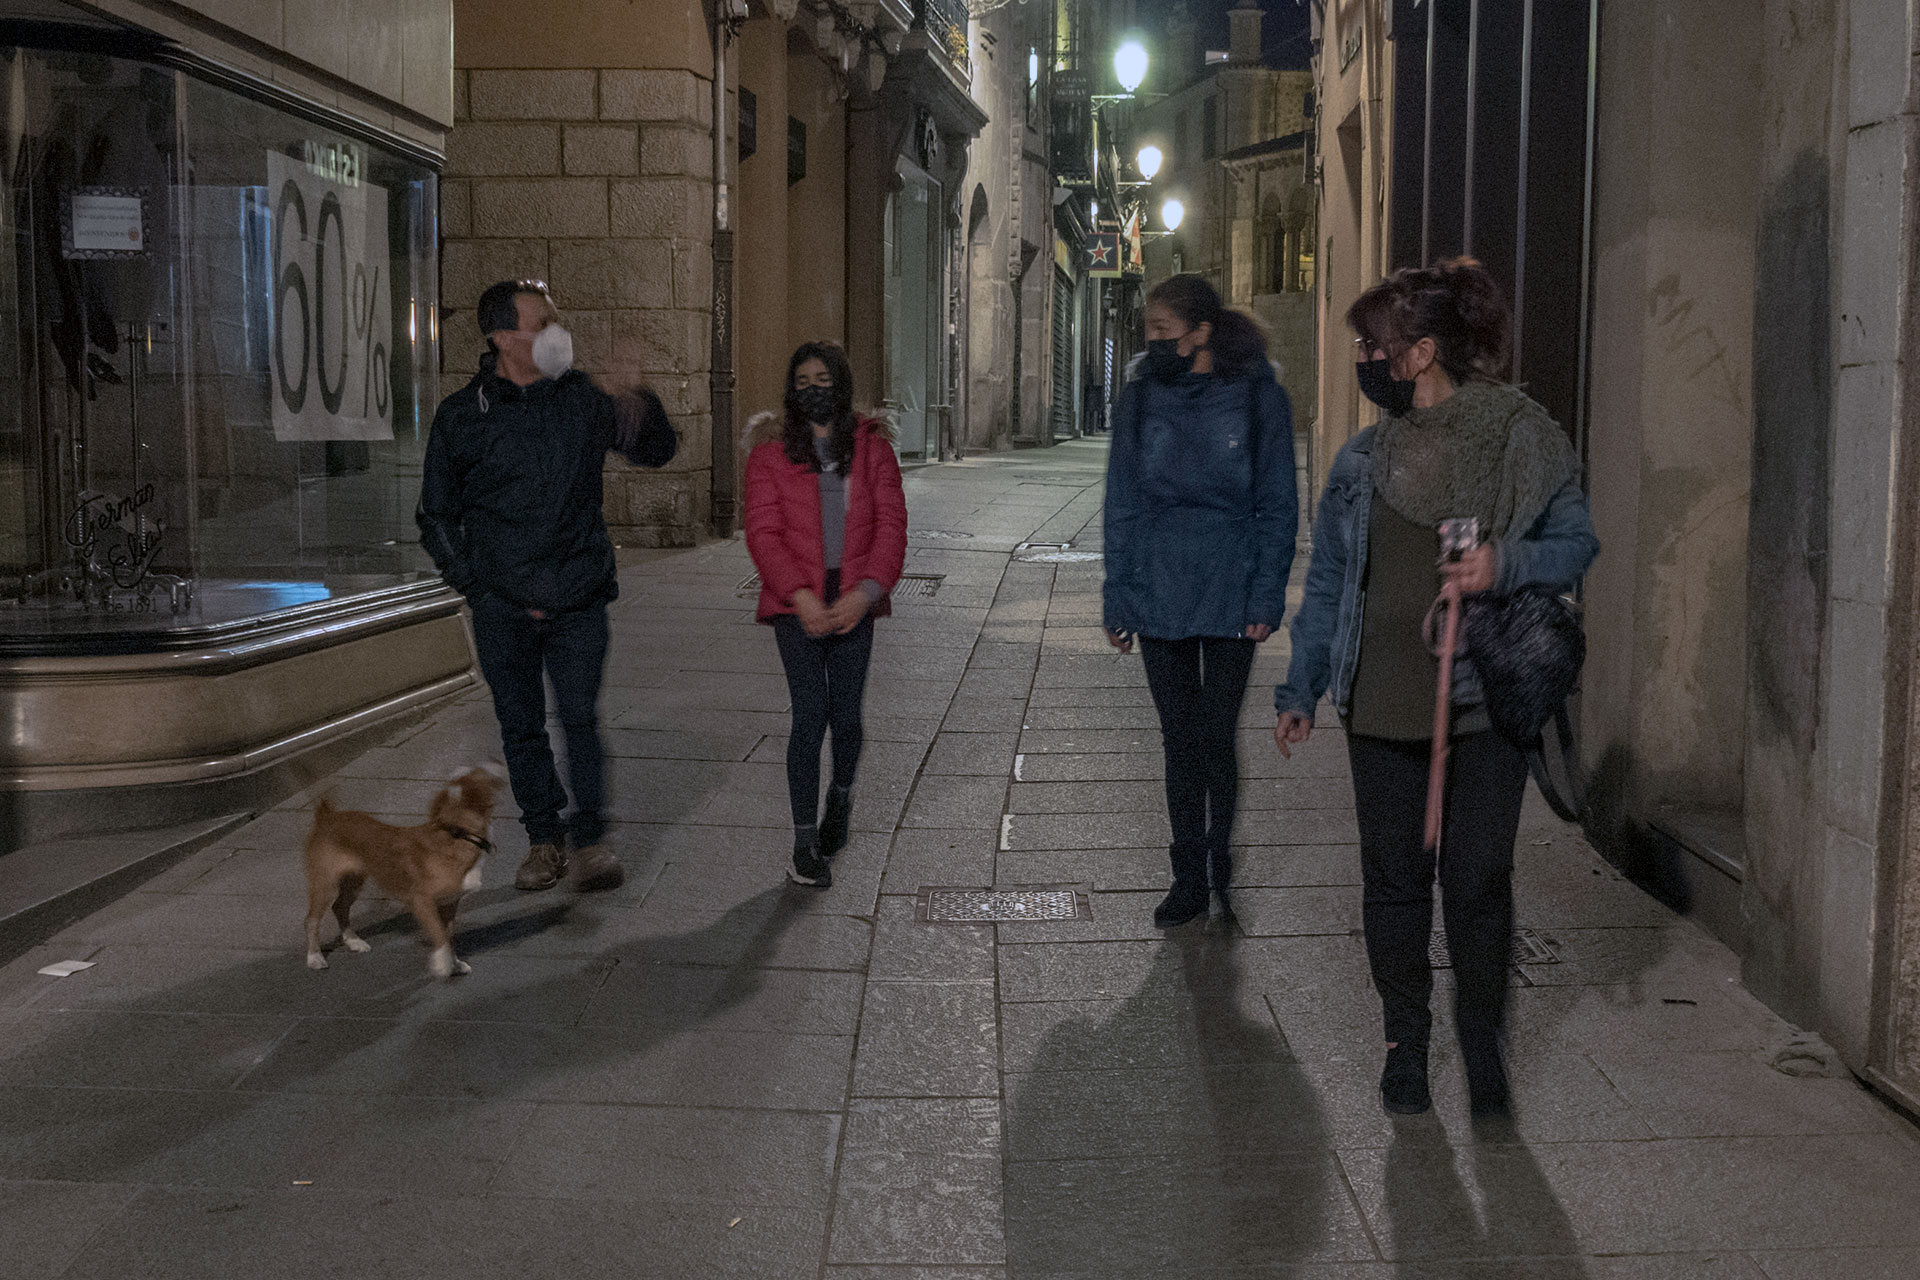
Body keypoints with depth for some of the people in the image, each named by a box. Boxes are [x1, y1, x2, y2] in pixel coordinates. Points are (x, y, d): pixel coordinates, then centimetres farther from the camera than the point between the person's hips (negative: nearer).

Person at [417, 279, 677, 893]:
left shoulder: (582, 398, 4)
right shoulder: (462, 415, 0)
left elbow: (658, 452, 13)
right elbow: (436, 517, 6)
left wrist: (643, 411, -9)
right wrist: (478, 587, -3)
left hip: (579, 596, 0)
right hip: (502, 606, 0)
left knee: (581, 716, -5)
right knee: (521, 725, 7)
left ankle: (589, 837, 8)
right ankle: (544, 837, 21)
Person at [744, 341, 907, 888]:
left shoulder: (872, 447, 5)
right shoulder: (771, 451, 2)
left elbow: (891, 525, 0)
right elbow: (763, 532, -5)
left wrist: (866, 592, -13)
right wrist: (801, 596, -17)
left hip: (853, 602, 2)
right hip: (797, 605, -2)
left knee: (845, 715, 6)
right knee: (810, 714, -8)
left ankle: (841, 795, 38)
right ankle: (805, 842, 0)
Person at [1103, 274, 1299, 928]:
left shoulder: (1258, 395, -4)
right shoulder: (1140, 395, 2)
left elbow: (1278, 506, 0)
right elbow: (1122, 503, 6)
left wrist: (1266, 597, -7)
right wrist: (1118, 598, 2)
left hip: (1230, 596, -2)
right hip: (1158, 595, 2)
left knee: (1216, 738, 1)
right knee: (1180, 740, 9)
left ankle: (1221, 870, 21)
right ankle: (1188, 880, 19)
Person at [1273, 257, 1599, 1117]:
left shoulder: (1521, 440, -3)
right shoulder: (1360, 460, 8)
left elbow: (1576, 542, 2)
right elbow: (1327, 582, 13)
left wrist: (1507, 564, -19)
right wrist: (1300, 689, 10)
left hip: (1485, 701, -3)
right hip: (1381, 705, 3)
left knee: (1478, 880, 2)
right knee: (1394, 878, 9)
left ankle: (1482, 1046, 21)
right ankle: (1405, 1041, 25)